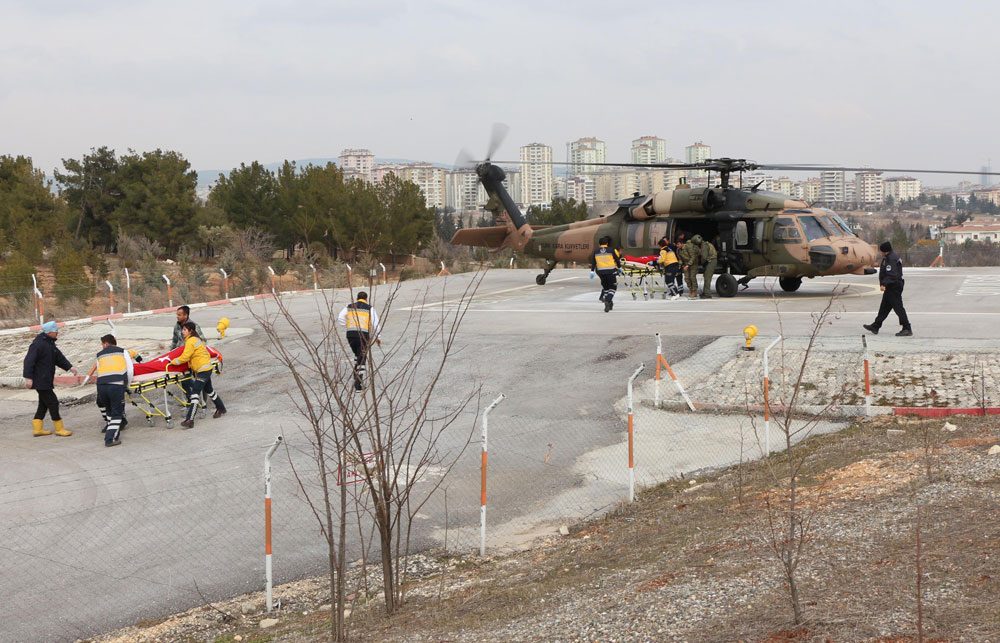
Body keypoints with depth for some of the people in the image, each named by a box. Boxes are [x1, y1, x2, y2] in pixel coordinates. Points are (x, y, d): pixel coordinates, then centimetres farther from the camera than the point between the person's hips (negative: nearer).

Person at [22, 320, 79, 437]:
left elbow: (59, 357, 17)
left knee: (44, 404, 15)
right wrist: (28, 377, -27)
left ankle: (37, 429, 21)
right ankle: (59, 429, 1)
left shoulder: (50, 343, 12)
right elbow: (29, 361, -23)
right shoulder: (38, 344, -19)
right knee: (53, 402, -6)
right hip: (40, 381, -10)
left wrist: (70, 367, 6)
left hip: (46, 381, 10)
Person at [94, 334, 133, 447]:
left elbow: (99, 371, 19)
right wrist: (127, 384, 25)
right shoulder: (122, 352, 18)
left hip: (101, 385, 2)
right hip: (117, 385, -2)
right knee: (117, 413, 4)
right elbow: (129, 371, 11)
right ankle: (110, 438, -6)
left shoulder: (100, 355, 24)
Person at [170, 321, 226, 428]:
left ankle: (189, 420, -21)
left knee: (194, 393, -15)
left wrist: (173, 362, -9)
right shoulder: (198, 339, 14)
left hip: (202, 370, -11)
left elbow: (184, 357, -20)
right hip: (206, 368, 11)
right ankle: (221, 409, 45)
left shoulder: (191, 341, -16)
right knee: (208, 390, 27)